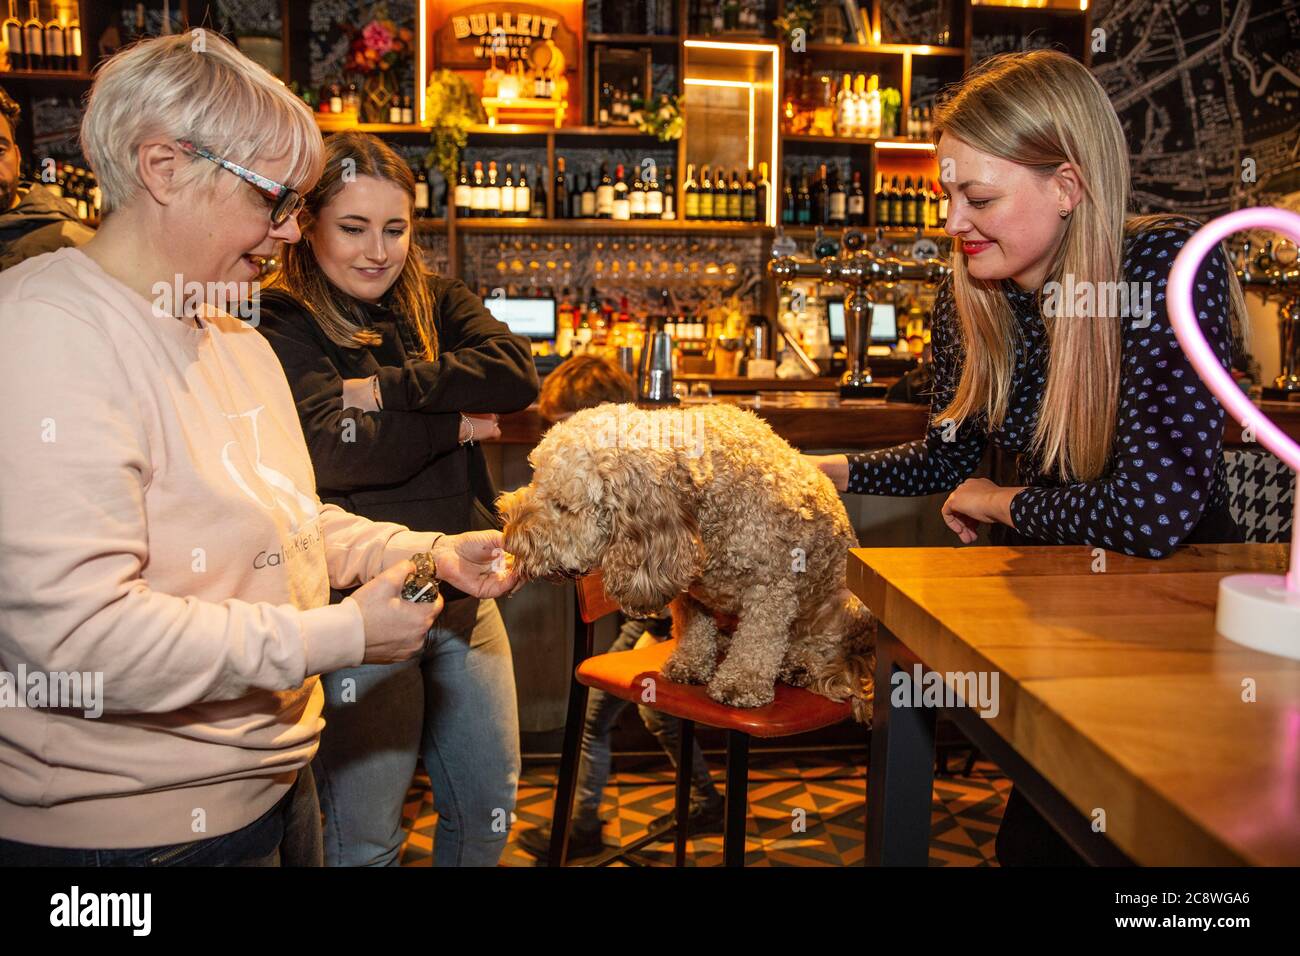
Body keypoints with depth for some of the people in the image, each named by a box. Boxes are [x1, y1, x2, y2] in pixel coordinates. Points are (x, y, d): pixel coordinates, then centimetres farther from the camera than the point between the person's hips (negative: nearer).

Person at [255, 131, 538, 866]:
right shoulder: (282, 328, -8)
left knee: (489, 810, 18)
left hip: (462, 594, 6)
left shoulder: (439, 304, 8)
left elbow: (517, 373, -9)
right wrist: (454, 423, -10)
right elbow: (331, 452, -22)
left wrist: (388, 387, -17)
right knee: (366, 835, 9)